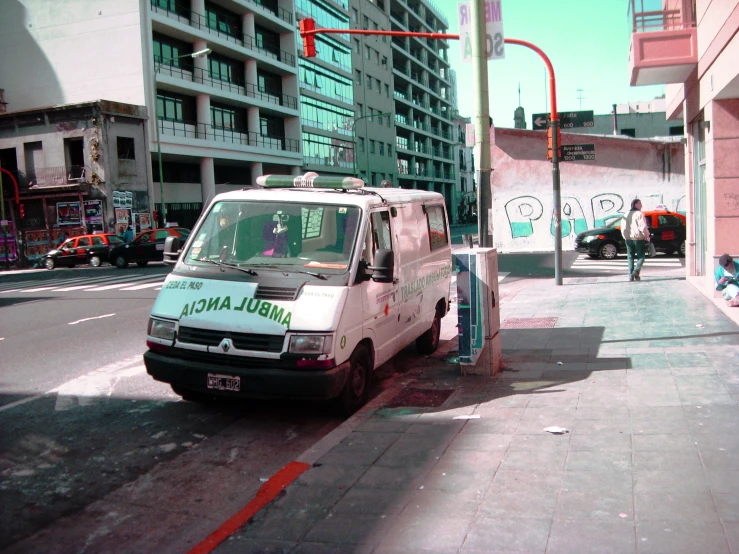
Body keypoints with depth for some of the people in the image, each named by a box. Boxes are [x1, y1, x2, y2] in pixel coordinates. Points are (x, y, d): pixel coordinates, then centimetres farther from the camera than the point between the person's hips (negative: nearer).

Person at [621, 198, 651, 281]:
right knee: (640, 256, 4)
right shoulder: (639, 214, -9)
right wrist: (647, 236, -6)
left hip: (628, 239, 5)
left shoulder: (627, 214, 11)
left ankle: (631, 276, 2)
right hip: (638, 238, -5)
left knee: (630, 257, 9)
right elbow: (643, 227, -16)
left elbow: (623, 227, 10)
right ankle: (636, 270, -19)